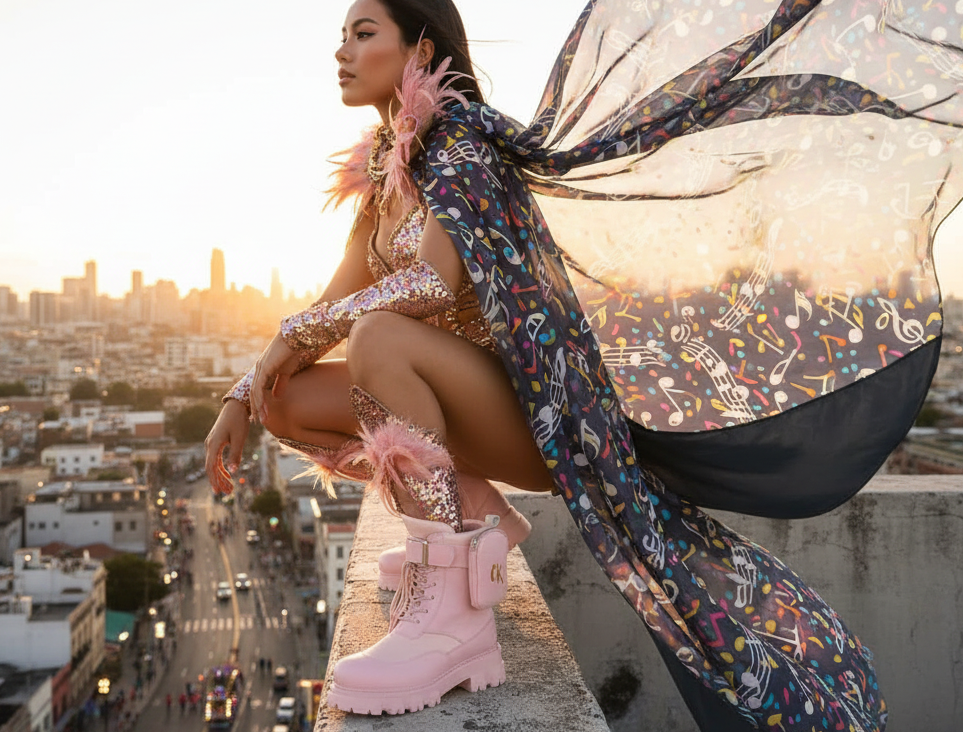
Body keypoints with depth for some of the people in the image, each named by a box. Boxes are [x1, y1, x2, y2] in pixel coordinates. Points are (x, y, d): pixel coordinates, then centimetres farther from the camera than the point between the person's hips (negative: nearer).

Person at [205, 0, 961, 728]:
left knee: (378, 338, -31)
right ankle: (471, 513, 7)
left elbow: (433, 281, -25)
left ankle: (449, 611, -29)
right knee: (289, 399, -3)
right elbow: (333, 304, 14)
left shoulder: (458, 134, -10)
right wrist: (241, 400, 4)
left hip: (538, 395, -8)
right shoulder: (378, 174, 15)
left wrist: (299, 331, -13)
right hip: (476, 401, 8)